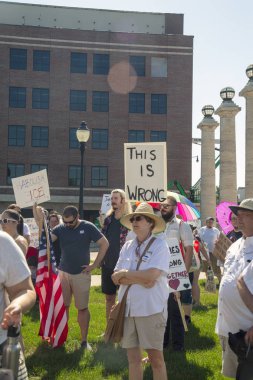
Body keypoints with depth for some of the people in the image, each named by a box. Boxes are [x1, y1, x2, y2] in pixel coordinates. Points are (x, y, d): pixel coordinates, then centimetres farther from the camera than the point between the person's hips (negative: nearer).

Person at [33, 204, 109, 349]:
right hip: (63, 272, 2)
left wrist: (95, 265, -7)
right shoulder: (60, 228, -1)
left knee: (83, 308, 5)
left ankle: (84, 340, 15)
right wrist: (40, 222, -29)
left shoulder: (88, 227, -7)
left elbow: (105, 244, -5)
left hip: (82, 274, -2)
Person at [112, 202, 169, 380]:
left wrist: (124, 274, -9)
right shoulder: (127, 246, 8)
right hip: (128, 307, 5)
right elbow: (116, 277, 1)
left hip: (151, 308, -5)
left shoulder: (159, 245, -7)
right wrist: (140, 279, -14)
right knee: (133, 357, 13)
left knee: (156, 357, 5)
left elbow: (151, 276, -20)